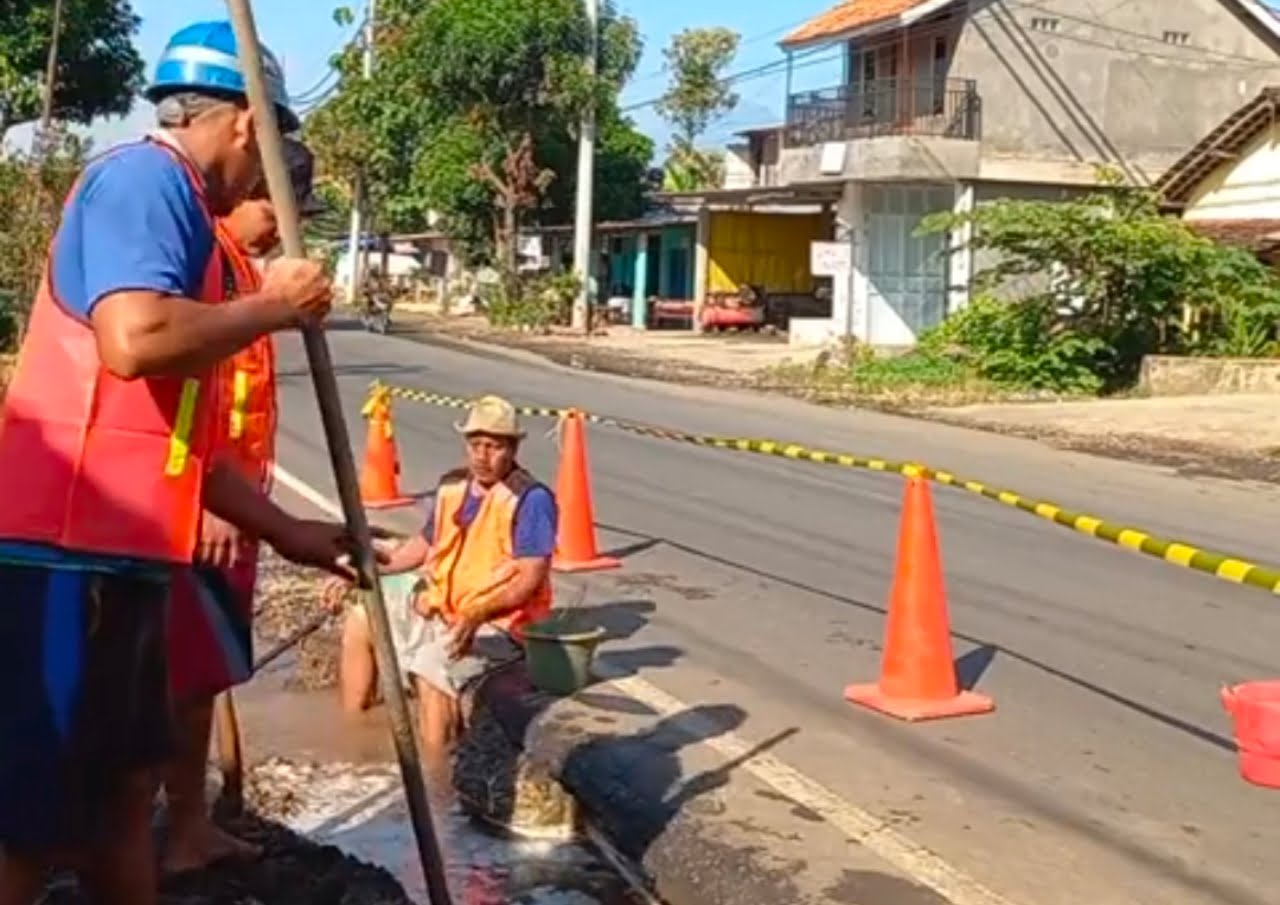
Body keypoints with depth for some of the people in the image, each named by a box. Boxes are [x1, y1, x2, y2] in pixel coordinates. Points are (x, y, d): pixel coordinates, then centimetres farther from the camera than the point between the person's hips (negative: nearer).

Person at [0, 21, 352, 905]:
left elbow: (181, 434, 23)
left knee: (125, 785, 19)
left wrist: (291, 533, 25)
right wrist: (274, 306, -12)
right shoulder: (143, 177, -8)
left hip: (119, 553, 10)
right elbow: (135, 338, -29)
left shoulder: (173, 206, 21)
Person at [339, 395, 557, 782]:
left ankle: (437, 788, -26)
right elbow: (424, 544, 18)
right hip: (437, 603, 9)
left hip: (494, 622, -9)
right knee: (359, 622, 15)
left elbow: (531, 577, -23)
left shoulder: (530, 499, -18)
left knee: (431, 666, -33)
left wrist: (477, 615, -35)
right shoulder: (452, 486, 5)